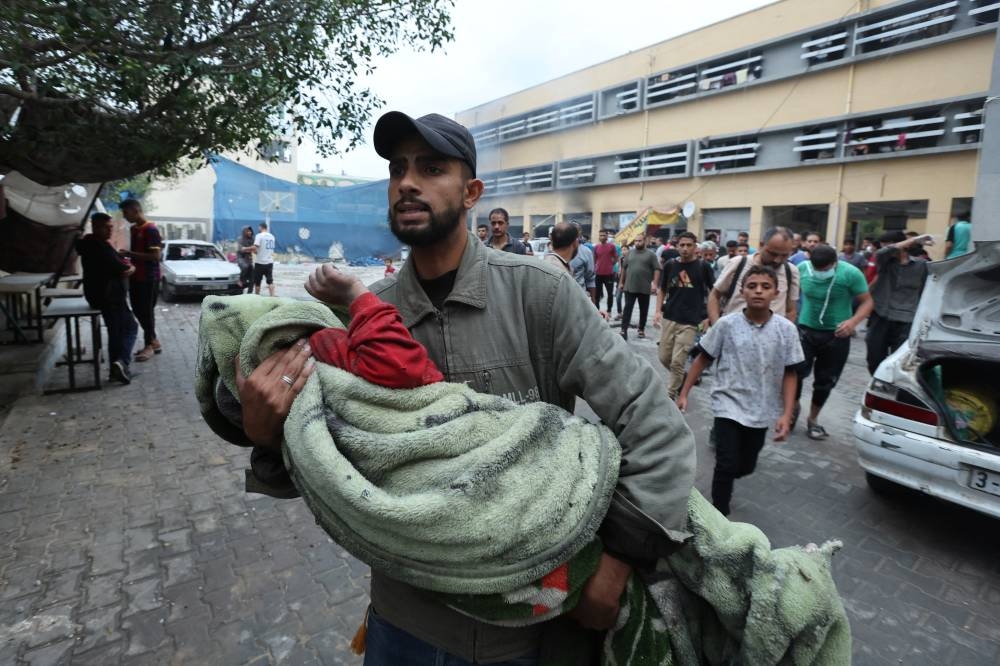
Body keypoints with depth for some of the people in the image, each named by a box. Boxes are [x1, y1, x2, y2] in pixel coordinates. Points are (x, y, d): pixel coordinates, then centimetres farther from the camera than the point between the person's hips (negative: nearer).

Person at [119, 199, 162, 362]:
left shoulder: (151, 230, -16)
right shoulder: (133, 229, 12)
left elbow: (155, 256, -22)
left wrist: (130, 254, -19)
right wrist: (126, 254, 7)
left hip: (149, 278, -9)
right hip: (135, 277, 9)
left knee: (147, 311, -2)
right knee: (138, 310, 12)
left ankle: (149, 345, 9)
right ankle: (154, 341, 22)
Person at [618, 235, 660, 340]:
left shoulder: (650, 255, -1)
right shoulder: (630, 253, 9)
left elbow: (657, 269, -5)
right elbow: (624, 268, 14)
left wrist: (654, 283, -15)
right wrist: (621, 282, 12)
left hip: (645, 288, -1)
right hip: (629, 287, 1)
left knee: (643, 310, 9)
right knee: (627, 309, -3)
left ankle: (641, 329, 22)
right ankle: (624, 330, -5)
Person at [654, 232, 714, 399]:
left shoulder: (703, 266, -4)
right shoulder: (670, 265, 3)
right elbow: (662, 290, 13)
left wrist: (708, 317, -5)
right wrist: (658, 311, -1)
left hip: (690, 322, -3)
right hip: (669, 319, 4)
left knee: (677, 362, -5)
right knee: (664, 358, 9)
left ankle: (670, 396, 10)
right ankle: (682, 378, 37)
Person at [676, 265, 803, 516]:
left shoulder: (786, 329, -7)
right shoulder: (727, 324, -11)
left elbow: (790, 374, -1)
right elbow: (703, 359, -2)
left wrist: (786, 415, -7)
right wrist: (684, 394, -2)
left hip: (761, 412, 3)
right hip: (729, 406, -3)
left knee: (746, 466, 17)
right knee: (727, 465, -7)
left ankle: (723, 485, 49)